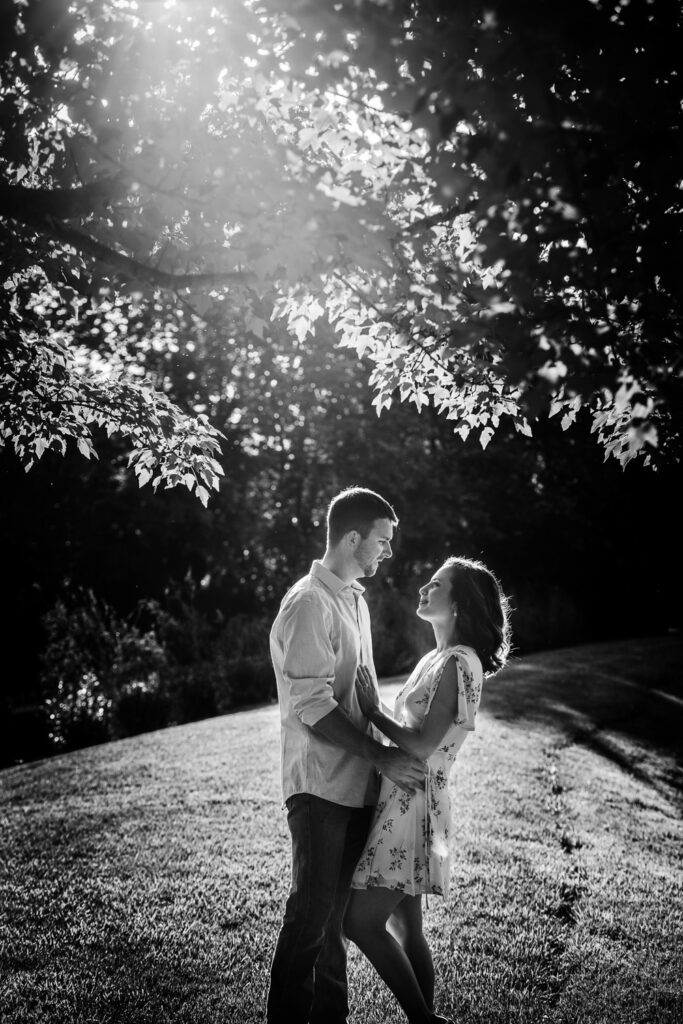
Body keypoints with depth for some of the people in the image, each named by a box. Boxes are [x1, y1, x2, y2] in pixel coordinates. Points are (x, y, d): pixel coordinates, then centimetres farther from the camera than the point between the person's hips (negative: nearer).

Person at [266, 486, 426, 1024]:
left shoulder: (356, 601, 15)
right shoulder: (308, 604, -14)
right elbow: (311, 706, -20)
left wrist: (391, 748, 13)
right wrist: (383, 757, -20)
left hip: (357, 785, 9)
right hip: (321, 787, -9)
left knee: (338, 911, 16)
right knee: (312, 913, -4)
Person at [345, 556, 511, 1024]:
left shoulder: (459, 664, -14)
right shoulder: (437, 659, 14)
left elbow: (422, 745, -20)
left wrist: (374, 710, -10)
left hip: (414, 804, -9)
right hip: (403, 799, 9)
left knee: (361, 921, -7)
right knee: (405, 926, 13)